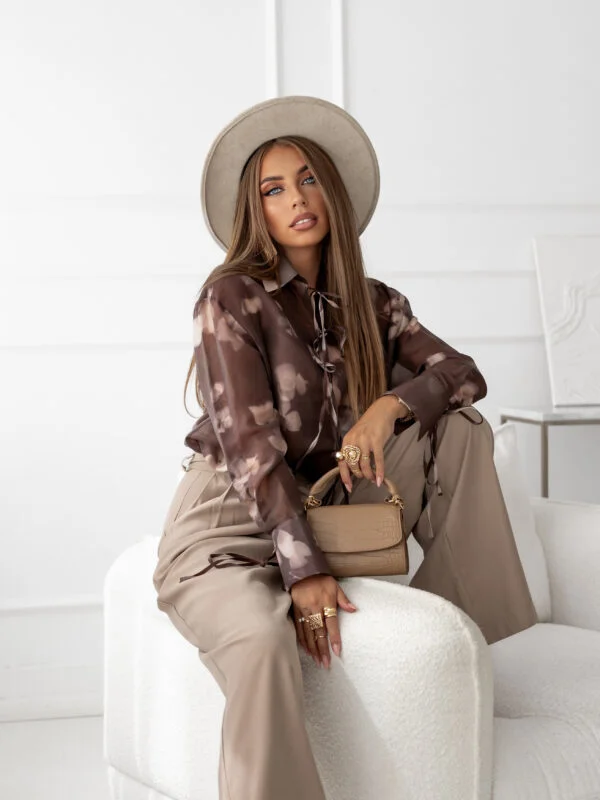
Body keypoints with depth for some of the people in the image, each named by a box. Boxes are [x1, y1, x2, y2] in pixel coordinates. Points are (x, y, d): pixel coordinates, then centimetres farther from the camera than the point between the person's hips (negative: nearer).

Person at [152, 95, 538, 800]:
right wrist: (304, 570, -26)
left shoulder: (373, 304, 9)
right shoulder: (233, 298, -9)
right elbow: (250, 443, -17)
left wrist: (390, 406, -23)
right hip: (227, 525, -6)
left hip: (321, 514, 6)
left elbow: (462, 373, -1)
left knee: (461, 425, -2)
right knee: (265, 643, -38)